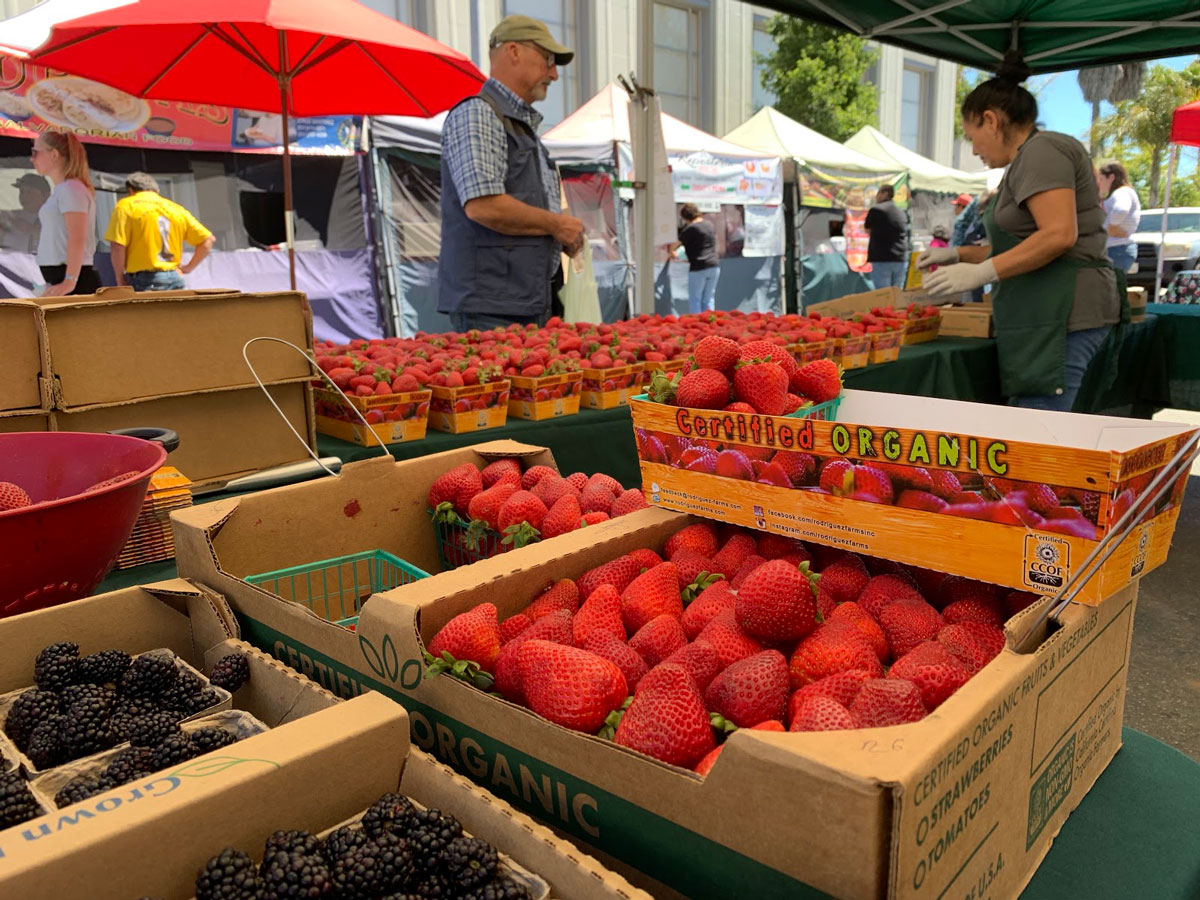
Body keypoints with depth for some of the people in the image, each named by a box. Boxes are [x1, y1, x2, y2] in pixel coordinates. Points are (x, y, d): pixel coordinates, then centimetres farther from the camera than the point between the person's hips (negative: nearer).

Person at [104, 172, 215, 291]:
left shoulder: (126, 206, 2)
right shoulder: (175, 208, 15)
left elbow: (117, 246, -9)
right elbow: (208, 239, 12)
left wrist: (120, 279, 0)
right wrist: (188, 267, 16)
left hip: (143, 282, -5)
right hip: (174, 279, 5)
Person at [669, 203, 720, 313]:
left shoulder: (690, 228, -9)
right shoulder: (709, 224, 13)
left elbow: (675, 244, -7)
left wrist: (671, 252, 14)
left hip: (699, 268, -7)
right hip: (714, 266, 7)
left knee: (695, 300, 3)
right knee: (708, 299, 12)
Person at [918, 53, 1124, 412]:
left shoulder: (1041, 150, -7)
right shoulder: (1026, 160, 23)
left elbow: (1059, 235, -19)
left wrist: (981, 272, -17)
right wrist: (959, 254, 22)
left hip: (1063, 315, -10)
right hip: (1046, 317, 10)